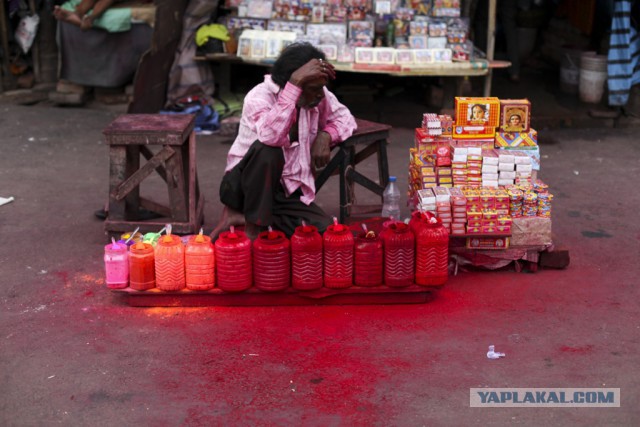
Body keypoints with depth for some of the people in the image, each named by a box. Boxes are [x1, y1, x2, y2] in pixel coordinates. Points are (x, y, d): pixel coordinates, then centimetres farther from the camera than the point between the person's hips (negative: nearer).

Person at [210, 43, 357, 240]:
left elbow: (344, 118, 10)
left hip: (288, 189, 5)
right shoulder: (259, 97, -22)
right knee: (268, 150, -37)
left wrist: (325, 135, -12)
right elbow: (271, 136, -42)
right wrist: (296, 82, -43)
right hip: (245, 186, -5)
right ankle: (254, 223, -17)